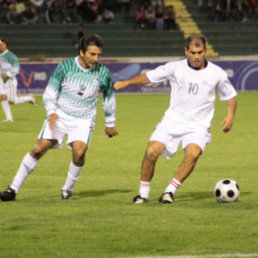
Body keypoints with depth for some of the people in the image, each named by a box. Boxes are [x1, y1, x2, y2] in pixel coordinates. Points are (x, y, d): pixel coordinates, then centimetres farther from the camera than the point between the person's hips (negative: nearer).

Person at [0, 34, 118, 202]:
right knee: (39, 148, -12)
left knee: (79, 153, -23)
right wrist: (51, 112, -23)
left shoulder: (103, 73, -7)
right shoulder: (65, 67, -11)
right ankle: (14, 189, -5)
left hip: (84, 120, 0)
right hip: (60, 114, 0)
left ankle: (68, 189, 2)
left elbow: (109, 98, 9)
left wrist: (110, 123, 17)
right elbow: (49, 93, -6)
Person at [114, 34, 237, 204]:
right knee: (152, 152, -16)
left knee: (193, 153, -30)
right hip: (173, 120, 1)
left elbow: (231, 95, 14)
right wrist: (126, 82, -8)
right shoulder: (175, 68, 0)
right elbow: (149, 77, 6)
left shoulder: (217, 74, 1)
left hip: (198, 125, -1)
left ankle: (170, 191, -16)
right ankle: (143, 193, 3)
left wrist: (231, 115, -3)